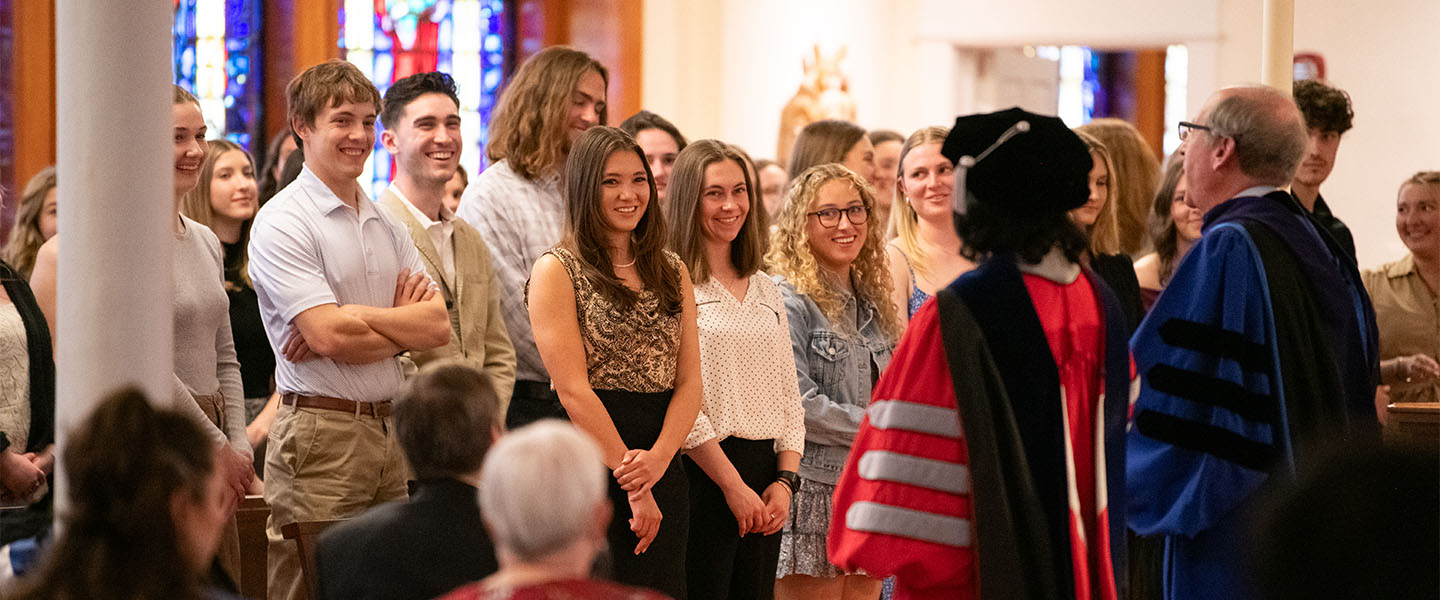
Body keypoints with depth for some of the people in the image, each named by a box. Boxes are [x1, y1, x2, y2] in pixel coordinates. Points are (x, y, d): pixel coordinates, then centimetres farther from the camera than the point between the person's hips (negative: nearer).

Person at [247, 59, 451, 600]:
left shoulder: (387, 224, 16)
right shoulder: (282, 222, -7)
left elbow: (439, 327, 4)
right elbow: (330, 335, -18)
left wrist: (352, 320, -10)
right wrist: (403, 321, -1)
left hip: (389, 431, 7)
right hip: (320, 434, -7)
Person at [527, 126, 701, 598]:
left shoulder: (672, 272, 15)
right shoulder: (558, 271, -2)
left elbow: (690, 382, 7)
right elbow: (574, 390, -10)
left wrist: (659, 458, -12)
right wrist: (632, 481, -13)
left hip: (664, 472, 5)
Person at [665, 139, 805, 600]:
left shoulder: (765, 289, 18)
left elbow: (789, 395, 17)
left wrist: (784, 480, 3)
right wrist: (733, 485, -13)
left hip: (765, 474, 7)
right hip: (703, 471, -7)